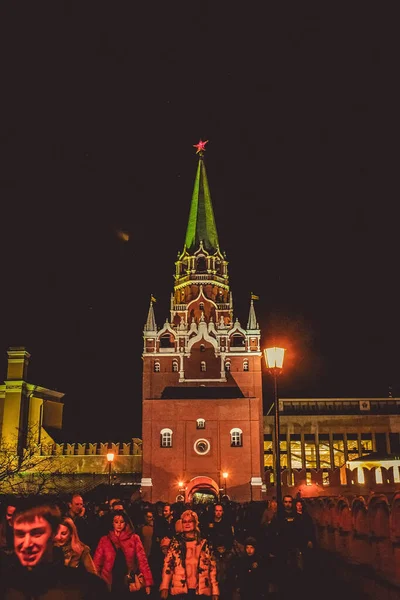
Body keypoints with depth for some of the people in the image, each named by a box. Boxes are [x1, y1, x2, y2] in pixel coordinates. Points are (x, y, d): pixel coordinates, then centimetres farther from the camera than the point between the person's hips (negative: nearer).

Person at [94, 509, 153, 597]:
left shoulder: (134, 538, 1)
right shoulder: (104, 540, 4)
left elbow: (142, 560, -3)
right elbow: (97, 563, 2)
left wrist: (148, 583, -11)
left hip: (128, 584, 0)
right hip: (109, 584, 1)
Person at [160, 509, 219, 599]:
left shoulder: (204, 543, 8)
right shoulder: (176, 542, 6)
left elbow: (212, 567, 8)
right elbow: (167, 564, 1)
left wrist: (215, 591, 2)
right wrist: (164, 587, -9)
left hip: (201, 590, 1)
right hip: (180, 590, -1)